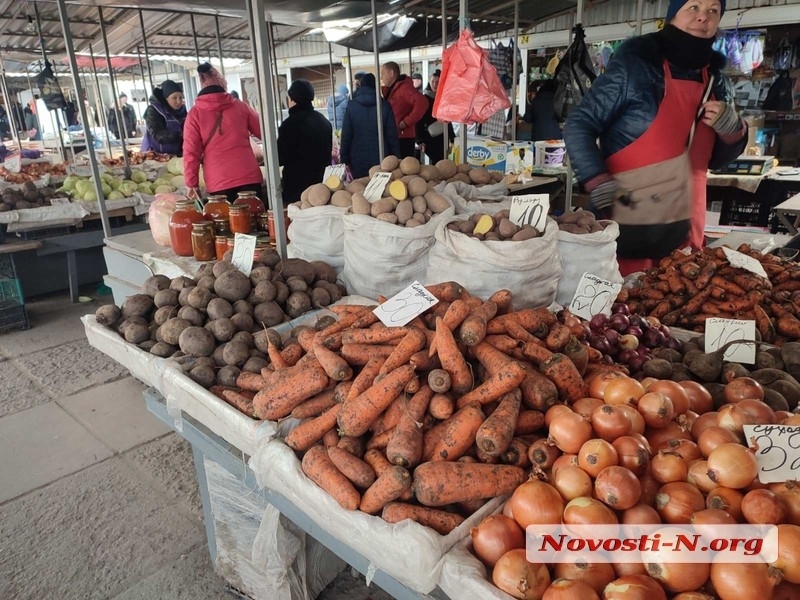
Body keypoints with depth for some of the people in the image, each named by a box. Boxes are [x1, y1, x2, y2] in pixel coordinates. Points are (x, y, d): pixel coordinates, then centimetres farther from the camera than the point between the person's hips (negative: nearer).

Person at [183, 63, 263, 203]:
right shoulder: (240, 106, 5)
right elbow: (264, 132, 17)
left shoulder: (195, 114, 0)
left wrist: (191, 183, 6)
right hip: (249, 177, 1)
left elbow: (191, 152, -2)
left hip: (218, 183, -1)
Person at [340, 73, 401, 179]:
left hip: (358, 160, 0)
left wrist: (344, 160, 4)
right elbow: (392, 135, 1)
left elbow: (346, 135, -1)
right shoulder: (385, 105, 1)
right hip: (380, 159, 0)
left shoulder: (352, 106, 1)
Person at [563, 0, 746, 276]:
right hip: (625, 228, -6)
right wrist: (600, 187, -22)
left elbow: (713, 159, 18)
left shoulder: (717, 81, 10)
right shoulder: (636, 62, -8)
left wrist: (732, 130, -3)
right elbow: (578, 126, -10)